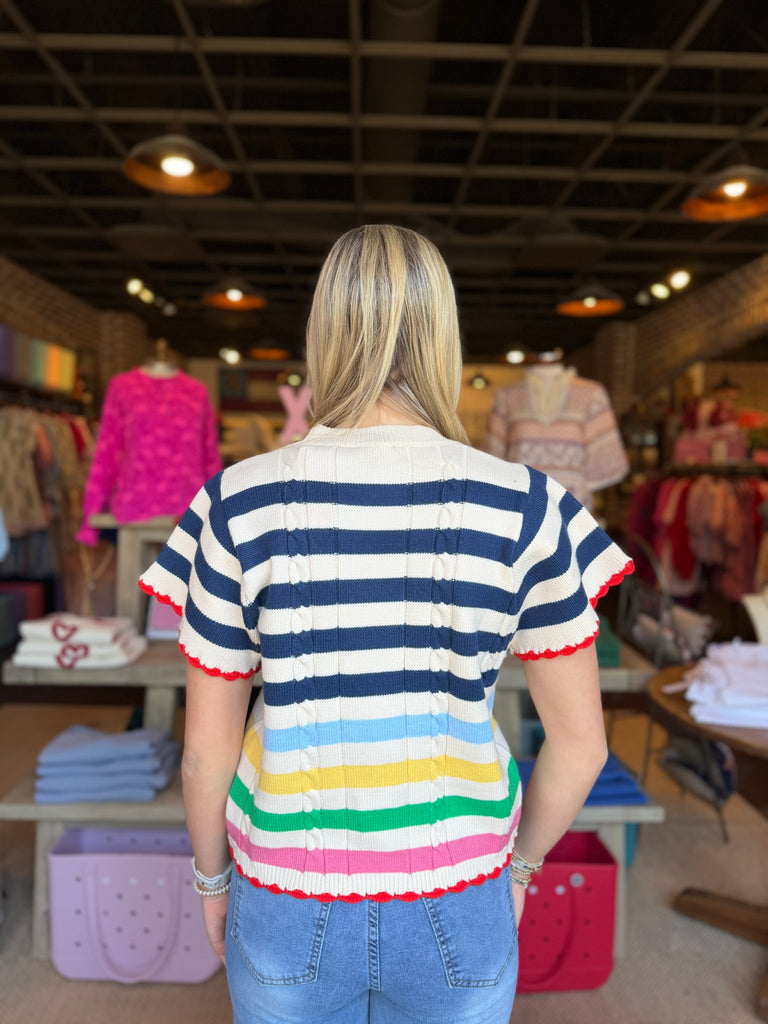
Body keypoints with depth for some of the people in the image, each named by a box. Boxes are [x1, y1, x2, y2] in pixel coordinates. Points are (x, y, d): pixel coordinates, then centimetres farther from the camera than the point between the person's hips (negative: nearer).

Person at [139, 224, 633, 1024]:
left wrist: (211, 877, 11)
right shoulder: (524, 506, -15)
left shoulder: (239, 505, -15)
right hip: (456, 913, 1)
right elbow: (581, 742, -7)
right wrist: (519, 862, 10)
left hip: (290, 903, 0)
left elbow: (207, 745, -7)